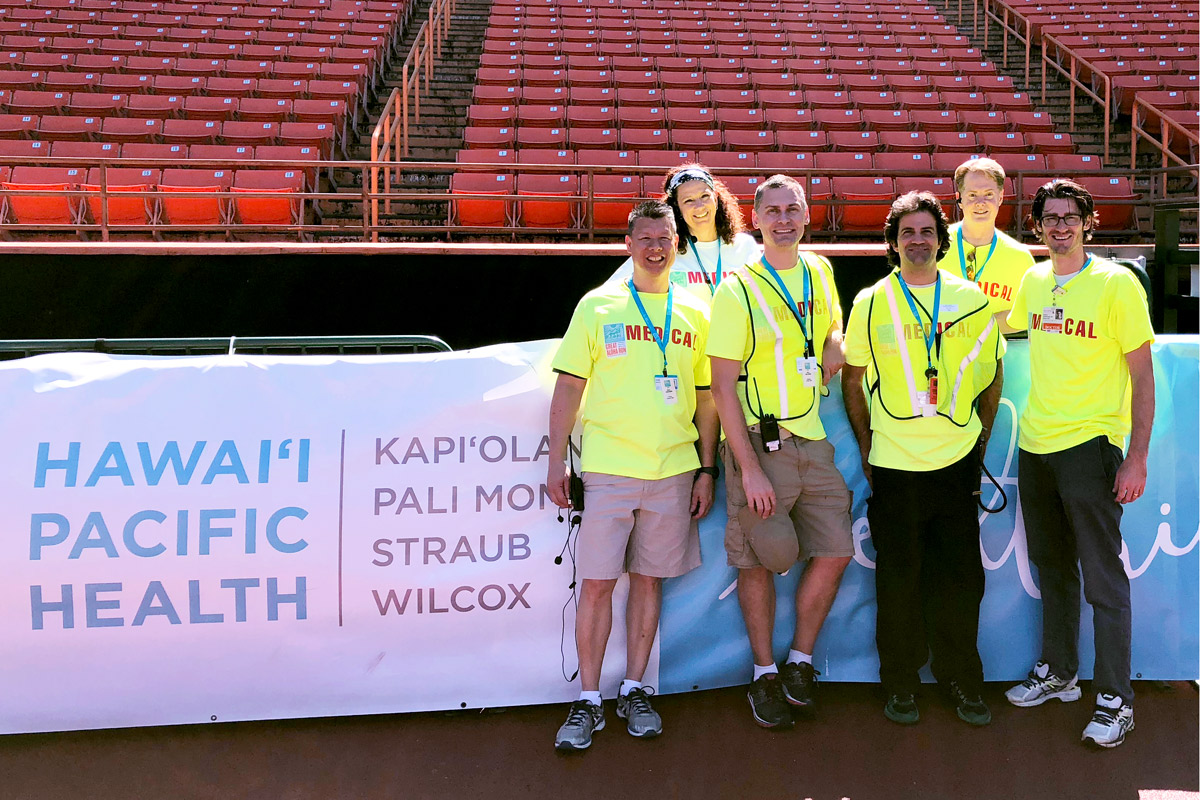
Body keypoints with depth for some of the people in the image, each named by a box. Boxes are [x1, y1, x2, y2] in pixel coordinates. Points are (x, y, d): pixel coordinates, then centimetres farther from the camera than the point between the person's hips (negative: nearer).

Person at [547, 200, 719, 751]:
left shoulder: (695, 314, 10)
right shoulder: (597, 307, 3)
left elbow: (706, 397, 13)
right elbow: (568, 388, 2)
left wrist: (707, 468, 8)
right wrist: (556, 461, -2)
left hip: (674, 470, 2)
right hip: (608, 470, -2)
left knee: (649, 579, 9)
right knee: (596, 583, -2)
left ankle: (634, 690, 21)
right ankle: (588, 701, 9)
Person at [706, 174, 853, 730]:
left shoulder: (819, 273, 8)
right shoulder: (737, 291, -10)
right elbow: (723, 386, -12)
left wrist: (834, 350, 5)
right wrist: (749, 468, -16)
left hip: (813, 439, 5)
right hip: (758, 441, -5)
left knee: (834, 553, 4)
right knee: (759, 562, 4)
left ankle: (800, 662, 22)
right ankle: (765, 673, 21)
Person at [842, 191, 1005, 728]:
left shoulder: (971, 300, 4)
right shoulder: (870, 303, 1)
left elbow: (991, 375, 13)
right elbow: (852, 380, 8)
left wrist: (980, 440, 9)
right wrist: (866, 447, 4)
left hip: (956, 462, 1)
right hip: (893, 465, -1)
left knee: (960, 577, 7)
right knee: (898, 578, 6)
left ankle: (962, 681, 24)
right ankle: (900, 684, 21)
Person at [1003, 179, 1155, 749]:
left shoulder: (1117, 283, -9)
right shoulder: (1034, 281, 7)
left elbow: (1142, 377, -9)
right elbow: (1005, 324, 30)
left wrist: (1137, 458, -13)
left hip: (1089, 445, -6)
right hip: (1035, 444, 6)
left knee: (1103, 577, -1)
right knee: (1053, 568, 17)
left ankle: (1114, 700, 10)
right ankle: (1058, 673, 31)